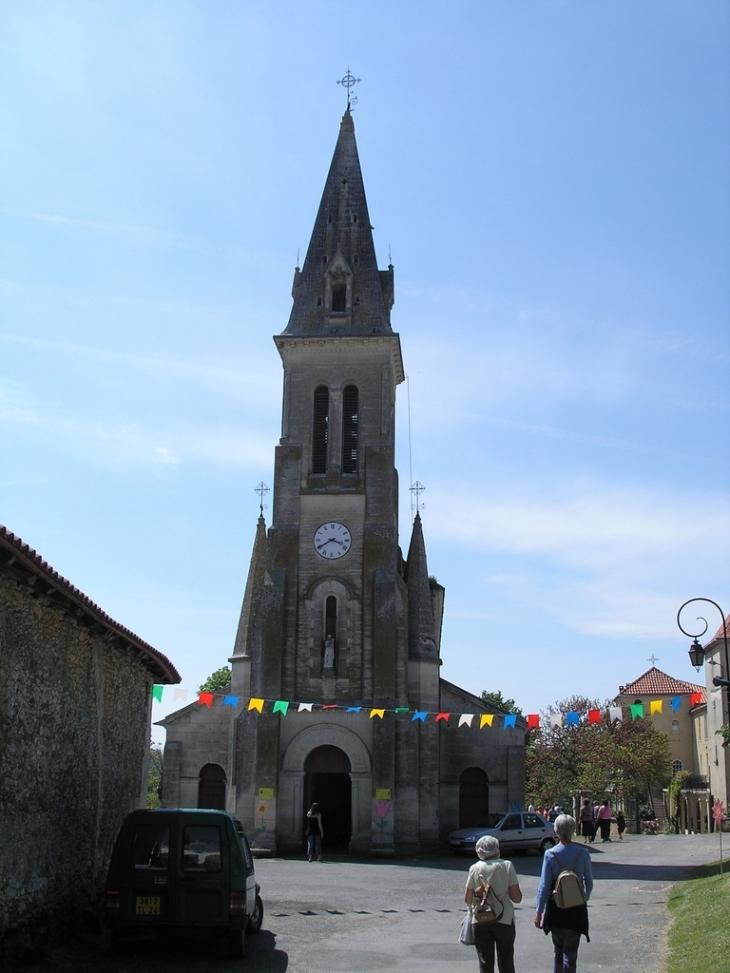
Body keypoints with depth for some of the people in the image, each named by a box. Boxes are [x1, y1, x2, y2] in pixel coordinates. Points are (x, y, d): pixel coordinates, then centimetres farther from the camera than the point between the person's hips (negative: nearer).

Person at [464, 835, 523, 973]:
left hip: (480, 921, 0)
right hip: (504, 920, 0)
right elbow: (517, 897, -7)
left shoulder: (475, 868, -3)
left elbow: (467, 899, -1)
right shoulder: (507, 866, -5)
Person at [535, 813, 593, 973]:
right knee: (571, 951, 7)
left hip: (555, 908, 0)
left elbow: (544, 885, -10)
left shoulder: (550, 855, -12)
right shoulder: (583, 853, -9)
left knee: (558, 948, 21)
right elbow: (589, 882, 2)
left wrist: (539, 911, -2)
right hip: (576, 908, 0)